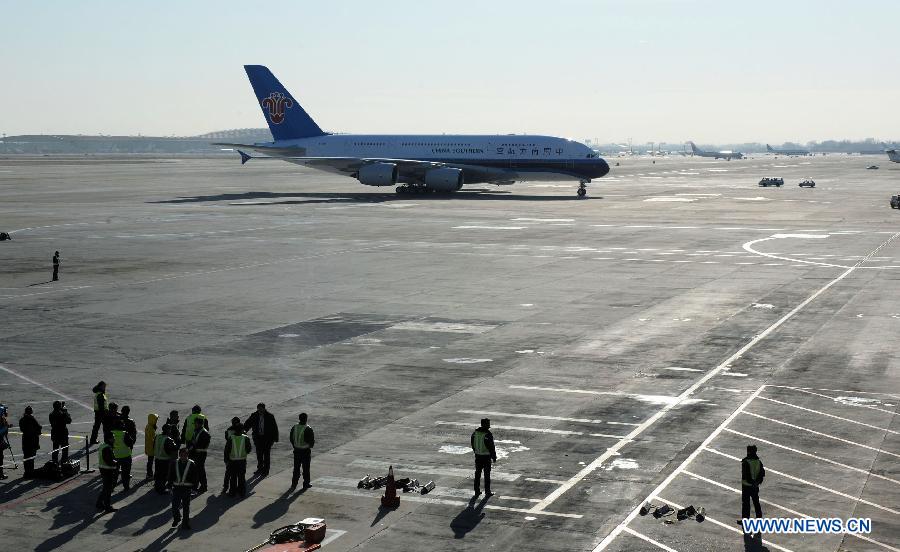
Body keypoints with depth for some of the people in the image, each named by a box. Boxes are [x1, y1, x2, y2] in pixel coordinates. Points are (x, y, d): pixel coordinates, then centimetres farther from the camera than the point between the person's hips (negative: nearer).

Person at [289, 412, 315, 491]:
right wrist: (310, 446, 11)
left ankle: (294, 484, 9)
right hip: (306, 451, -4)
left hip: (296, 450, 4)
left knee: (296, 468, 11)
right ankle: (306, 484, 14)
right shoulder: (308, 429, -17)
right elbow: (312, 441, -11)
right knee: (306, 468, 7)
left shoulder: (294, 428, -1)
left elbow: (291, 439, 8)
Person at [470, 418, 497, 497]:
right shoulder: (488, 434, -19)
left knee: (477, 474, 14)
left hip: (478, 456, 5)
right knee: (487, 475, 3)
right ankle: (487, 492, 7)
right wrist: (494, 457, -5)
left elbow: (473, 445, 10)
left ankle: (477, 491, 18)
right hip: (486, 456, -5)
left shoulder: (475, 433, 0)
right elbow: (491, 447, -15)